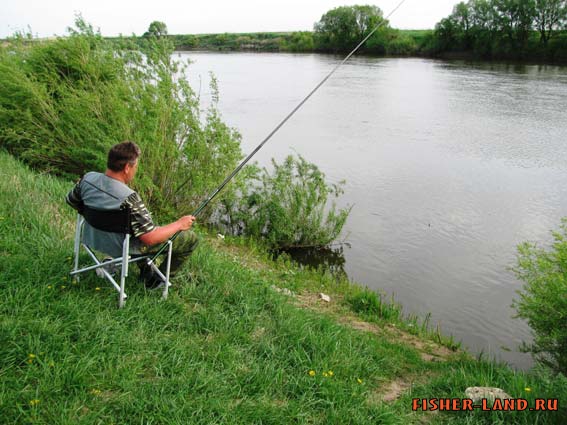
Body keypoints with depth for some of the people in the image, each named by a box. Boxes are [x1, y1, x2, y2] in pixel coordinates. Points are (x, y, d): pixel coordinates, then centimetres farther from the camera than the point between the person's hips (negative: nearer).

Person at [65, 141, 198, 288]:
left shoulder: (88, 178, -15)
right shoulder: (129, 198, -35)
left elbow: (71, 201, 6)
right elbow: (150, 238, -31)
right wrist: (179, 224, -17)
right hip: (125, 250, -8)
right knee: (190, 238, 1)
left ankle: (145, 270, 37)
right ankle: (156, 280, 15)